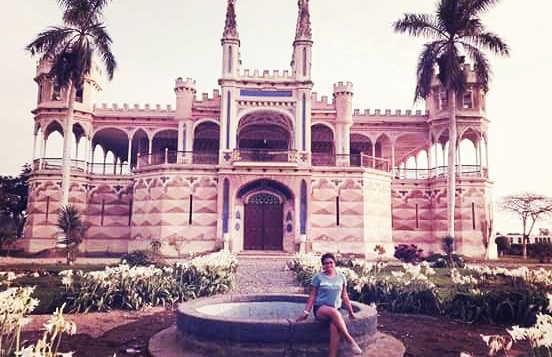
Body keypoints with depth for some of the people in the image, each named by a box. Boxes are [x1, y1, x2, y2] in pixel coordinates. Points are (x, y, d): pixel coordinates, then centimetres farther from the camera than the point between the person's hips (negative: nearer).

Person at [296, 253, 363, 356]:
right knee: (334, 312, -37)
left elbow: (344, 296, 17)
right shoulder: (318, 277, 1)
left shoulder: (341, 277, 10)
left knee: (335, 326, -32)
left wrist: (351, 312, 17)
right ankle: (350, 340, -31)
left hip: (334, 310, 3)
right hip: (320, 308, -2)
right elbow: (312, 296, 4)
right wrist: (306, 312, -3)